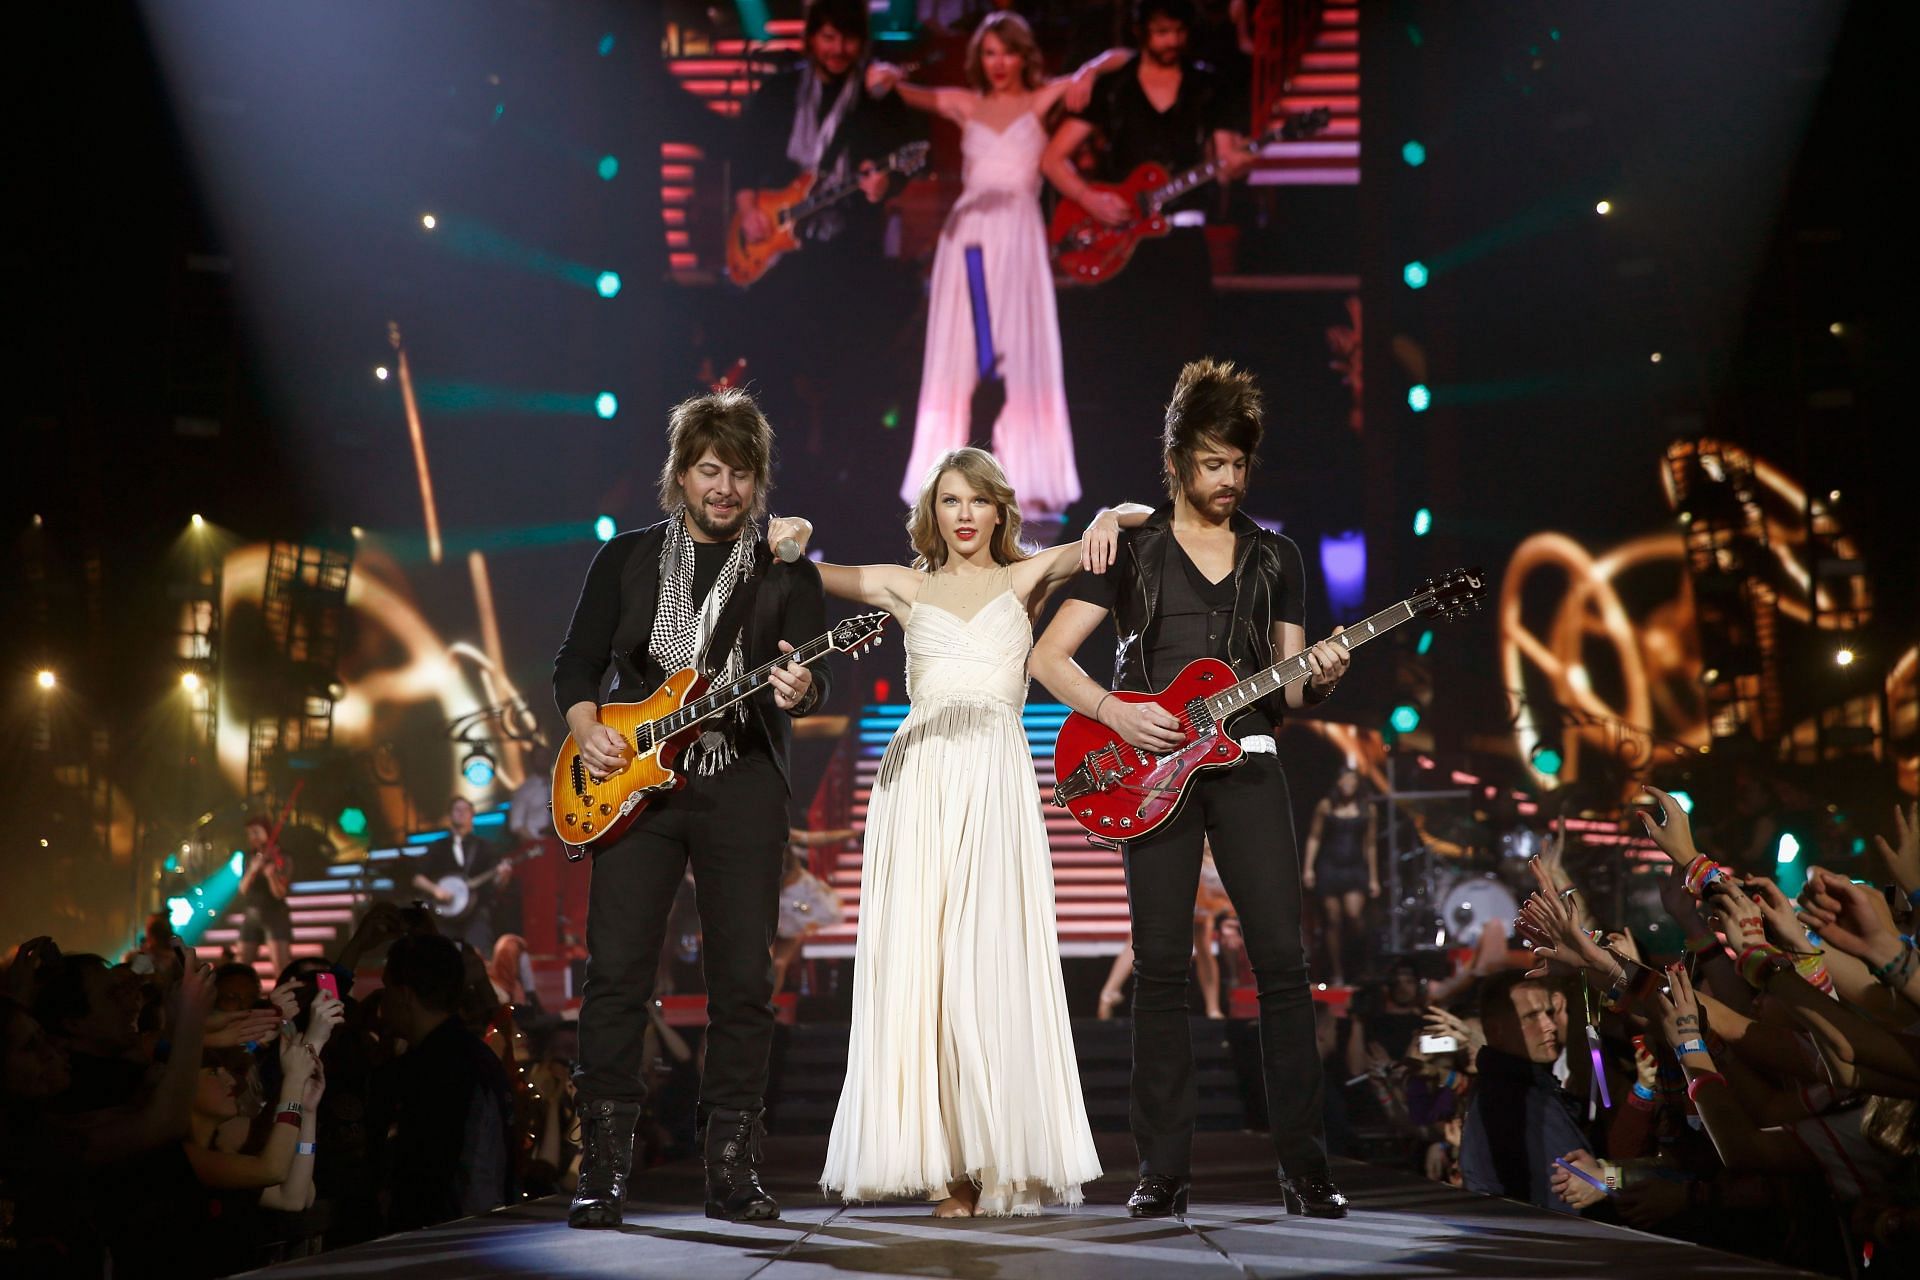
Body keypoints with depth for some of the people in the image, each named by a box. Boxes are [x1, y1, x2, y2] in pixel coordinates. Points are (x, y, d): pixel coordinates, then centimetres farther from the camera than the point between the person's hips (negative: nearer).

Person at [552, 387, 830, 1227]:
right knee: (616, 974, -4)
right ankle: (602, 1172, 5)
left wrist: (799, 691, -26)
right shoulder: (627, 559, 11)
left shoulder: (787, 571, 8)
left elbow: (811, 678, -3)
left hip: (743, 787, 0)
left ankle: (732, 1172, 10)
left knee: (744, 982, -1)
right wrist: (586, 729, -6)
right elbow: (576, 663, 12)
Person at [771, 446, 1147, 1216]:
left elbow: (1139, 519, 6)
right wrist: (789, 543, -7)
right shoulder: (907, 587, 18)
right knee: (914, 963, -4)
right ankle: (937, 1153, -1)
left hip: (994, 779, -1)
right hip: (917, 777, 2)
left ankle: (992, 1160, -2)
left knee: (988, 964, -7)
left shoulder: (1023, 580, 14)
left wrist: (1109, 519, -16)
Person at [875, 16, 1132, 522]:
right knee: (962, 355, -1)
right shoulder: (965, 104, 14)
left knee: (1018, 354, -4)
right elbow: (917, 96, -1)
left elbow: (1120, 56, 8)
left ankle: (1022, 478, -4)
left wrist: (1088, 73, -12)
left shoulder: (1042, 100, 9)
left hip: (1019, 233, -2)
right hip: (968, 231, 2)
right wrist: (890, 81, -22)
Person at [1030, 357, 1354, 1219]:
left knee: (1282, 958, -5)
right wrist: (1114, 712, -12)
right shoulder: (1130, 549, 7)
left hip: (1245, 763, 2)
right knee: (1160, 965, -2)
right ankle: (1163, 1172, 6)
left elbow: (1285, 692, 15)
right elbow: (1048, 656, 3)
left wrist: (1316, 680, -7)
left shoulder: (1275, 558, 15)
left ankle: (1304, 1167, 3)